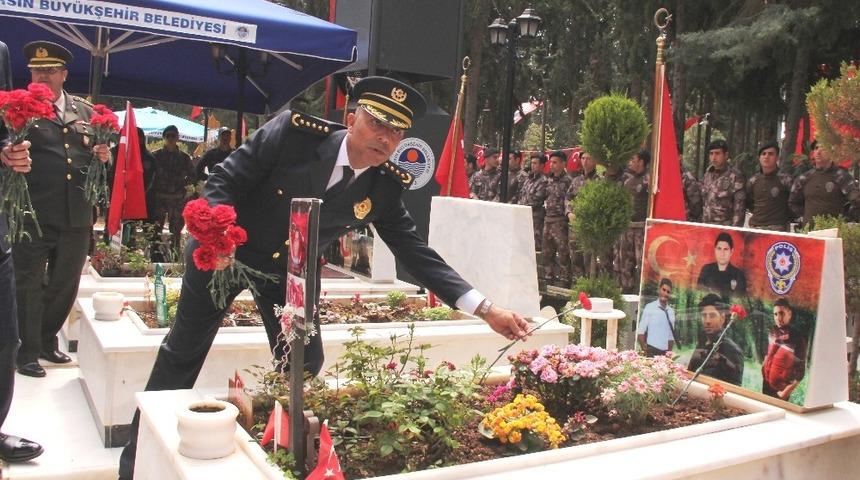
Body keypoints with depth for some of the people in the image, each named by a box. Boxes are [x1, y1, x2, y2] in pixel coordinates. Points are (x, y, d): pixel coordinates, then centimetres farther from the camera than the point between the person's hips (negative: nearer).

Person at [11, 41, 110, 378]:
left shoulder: (85, 111, 12)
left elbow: (99, 151, 21)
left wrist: (104, 156, -1)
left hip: (76, 217, 5)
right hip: (33, 216, -4)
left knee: (65, 285, 15)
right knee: (29, 285, 4)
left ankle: (47, 340, 33)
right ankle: (27, 351, 17)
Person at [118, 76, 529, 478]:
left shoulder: (386, 187, -16)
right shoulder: (294, 130, -25)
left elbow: (416, 252, -14)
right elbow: (226, 178, -18)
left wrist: (484, 308, -21)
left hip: (291, 273, 3)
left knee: (305, 367, 1)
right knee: (183, 352, 9)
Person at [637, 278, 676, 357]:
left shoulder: (671, 311, 11)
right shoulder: (649, 307, -3)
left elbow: (671, 336, 17)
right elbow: (640, 332, -5)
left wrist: (670, 352, 7)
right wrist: (645, 351, -11)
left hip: (665, 353, 4)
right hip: (652, 351, -4)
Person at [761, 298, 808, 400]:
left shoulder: (798, 338, -18)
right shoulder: (773, 331, -2)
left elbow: (800, 371, -17)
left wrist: (785, 392, -18)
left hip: (780, 389, -5)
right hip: (766, 383, 5)